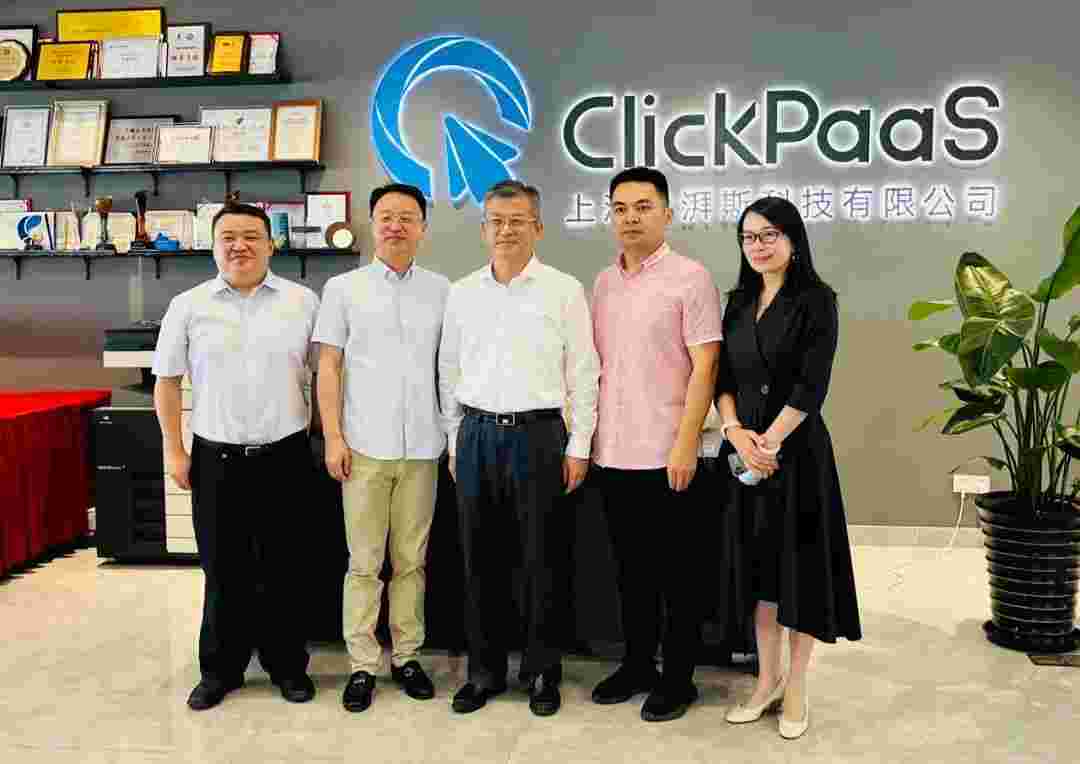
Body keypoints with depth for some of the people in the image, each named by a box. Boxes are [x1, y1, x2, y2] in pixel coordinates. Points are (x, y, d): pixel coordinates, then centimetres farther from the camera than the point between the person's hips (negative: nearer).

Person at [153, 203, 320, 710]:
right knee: (222, 570, 9)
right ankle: (219, 670, 26)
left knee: (281, 568, 9)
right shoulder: (188, 306, 2)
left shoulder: (303, 301, 2)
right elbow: (167, 380, 6)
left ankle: (287, 665, 25)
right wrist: (174, 451, 3)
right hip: (216, 458, 1)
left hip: (285, 456, 0)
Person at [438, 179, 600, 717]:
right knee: (481, 560, 10)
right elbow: (449, 372, 14)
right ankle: (484, 671, 24)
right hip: (477, 435, 3)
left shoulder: (564, 290, -2)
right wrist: (455, 440, 11)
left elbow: (583, 373, -2)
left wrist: (578, 446, -4)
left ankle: (543, 671, 21)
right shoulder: (462, 293, 8)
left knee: (543, 560, 5)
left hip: (539, 435, -3)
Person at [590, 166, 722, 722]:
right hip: (612, 454, 6)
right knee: (631, 568, 16)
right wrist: (584, 437, 10)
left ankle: (678, 677, 20)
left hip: (665, 455, -6)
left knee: (677, 574, 6)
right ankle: (637, 664, 30)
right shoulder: (603, 283, 12)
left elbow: (704, 368, -10)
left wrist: (685, 445, -16)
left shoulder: (690, 278, -6)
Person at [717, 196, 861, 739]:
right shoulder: (739, 301, 10)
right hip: (746, 447, 5)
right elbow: (723, 376, 5)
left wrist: (770, 441, -16)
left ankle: (795, 688, 19)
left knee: (799, 563, 4)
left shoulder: (815, 300, -6)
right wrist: (736, 431, -10)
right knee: (757, 561, 11)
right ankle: (767, 679, 26)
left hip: (797, 449, -5)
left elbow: (811, 385, -13)